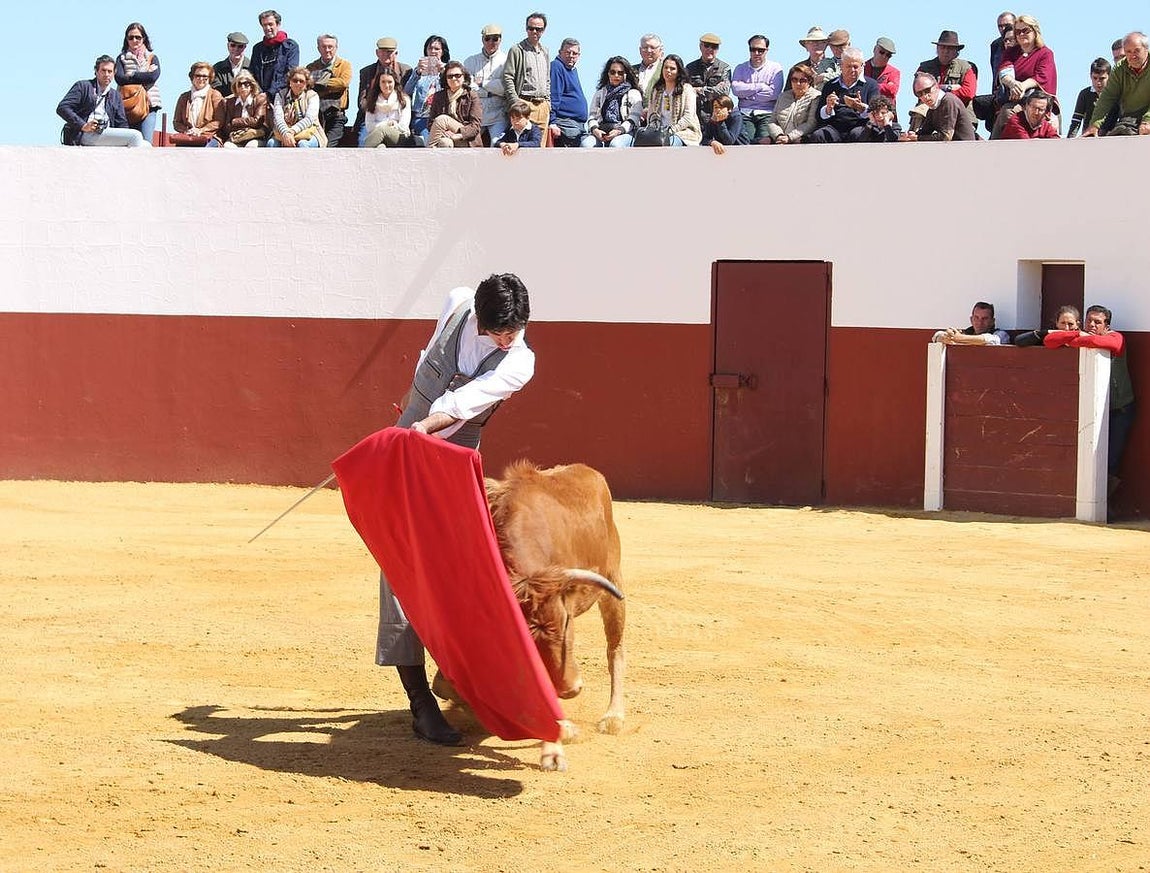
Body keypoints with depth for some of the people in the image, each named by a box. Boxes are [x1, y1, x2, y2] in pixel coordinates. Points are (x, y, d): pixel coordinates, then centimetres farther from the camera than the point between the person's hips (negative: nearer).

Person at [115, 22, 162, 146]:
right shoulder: (122, 58, 14)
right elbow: (119, 78, -4)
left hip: (148, 105, 0)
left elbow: (154, 76, -6)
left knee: (146, 143, -10)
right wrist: (142, 77, -5)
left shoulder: (152, 58, 14)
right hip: (127, 106, 0)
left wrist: (131, 76, -2)